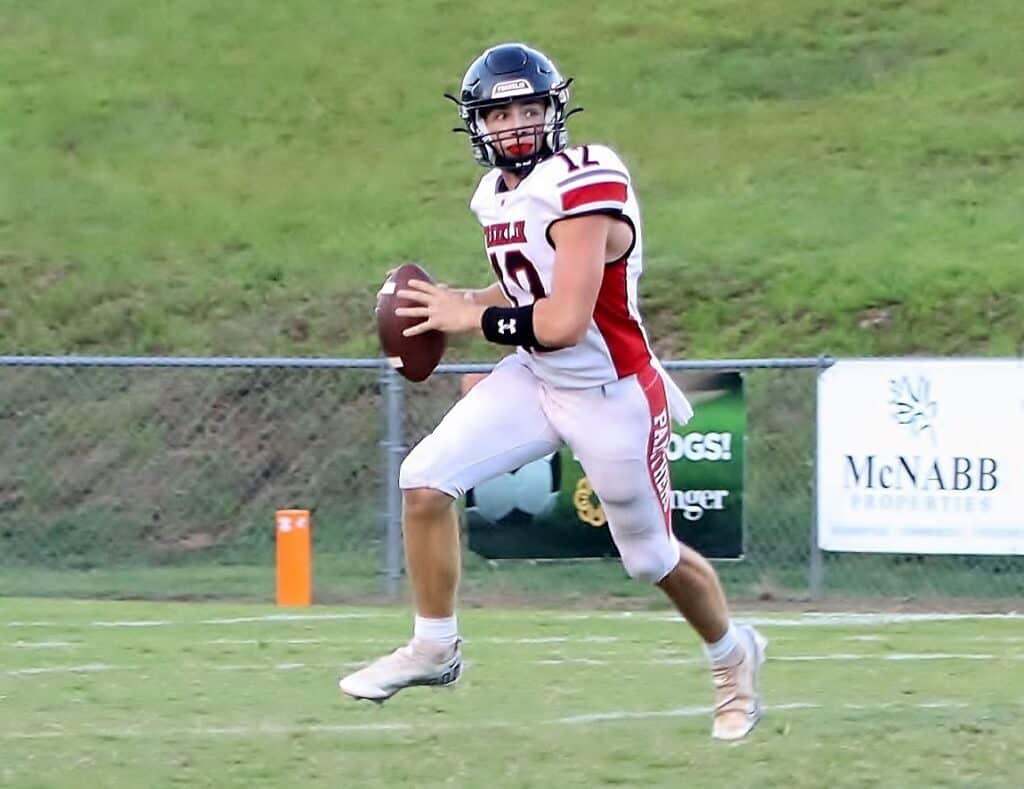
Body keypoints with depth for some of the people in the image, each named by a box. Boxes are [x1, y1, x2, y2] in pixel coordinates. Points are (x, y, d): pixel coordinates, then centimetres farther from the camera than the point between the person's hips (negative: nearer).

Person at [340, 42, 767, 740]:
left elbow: (564, 320, -30)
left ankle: (734, 657, 38)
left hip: (612, 394, -7)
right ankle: (434, 649, 6)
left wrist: (470, 316, -18)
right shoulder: (499, 193, 2)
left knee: (652, 557, 9)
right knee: (426, 479, -9)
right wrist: (459, 304, 1)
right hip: (536, 379, 7)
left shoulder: (586, 187, -25)